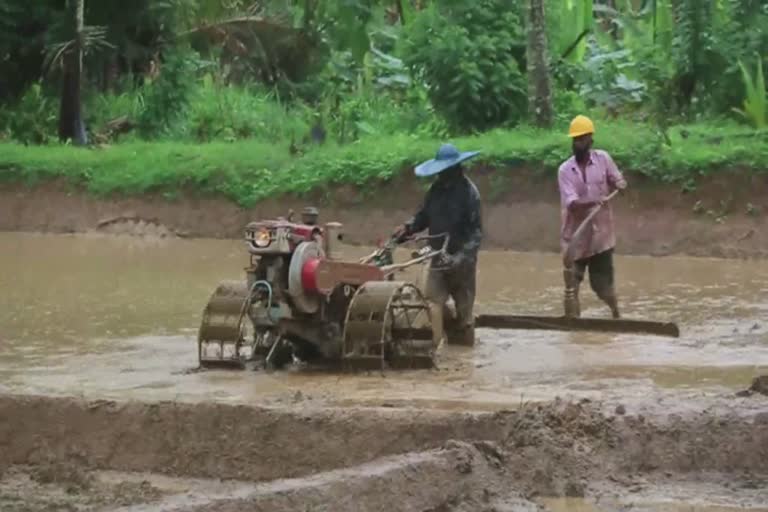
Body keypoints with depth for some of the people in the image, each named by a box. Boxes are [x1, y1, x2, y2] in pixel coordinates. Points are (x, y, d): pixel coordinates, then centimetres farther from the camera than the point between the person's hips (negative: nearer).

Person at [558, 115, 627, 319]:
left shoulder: (603, 159, -2)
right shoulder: (565, 170, -7)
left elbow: (617, 180, 12)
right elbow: (572, 203, -18)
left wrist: (619, 184, -13)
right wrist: (593, 202, -36)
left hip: (601, 234, 1)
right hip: (575, 237, -1)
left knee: (603, 284, 12)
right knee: (571, 287, -2)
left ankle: (616, 314, 38)